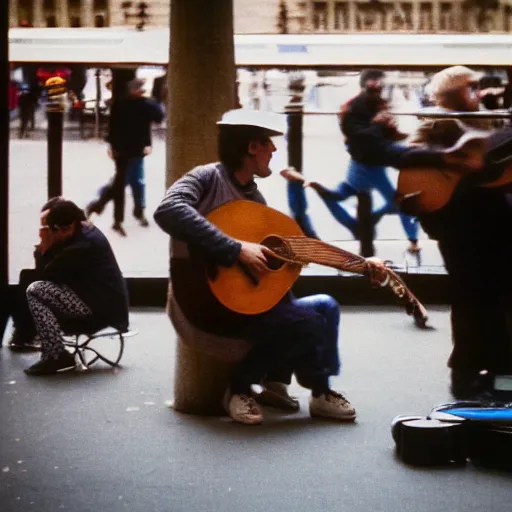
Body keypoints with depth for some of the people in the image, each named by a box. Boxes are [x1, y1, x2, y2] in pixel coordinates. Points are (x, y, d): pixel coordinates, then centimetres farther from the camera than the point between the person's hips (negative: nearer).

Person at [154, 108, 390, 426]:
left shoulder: (254, 195, 13)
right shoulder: (208, 177, -12)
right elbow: (168, 212, -33)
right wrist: (236, 249, -32)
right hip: (211, 300, -8)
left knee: (326, 307, 5)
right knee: (309, 323, -14)